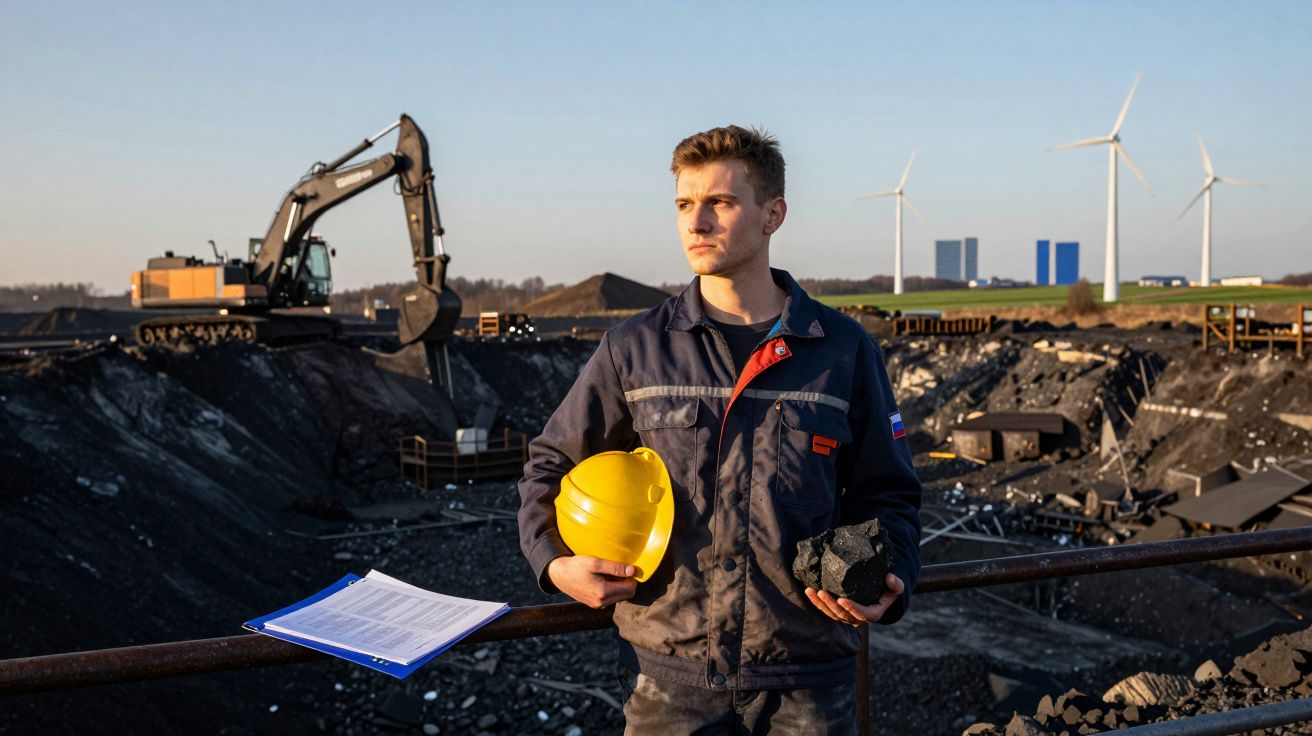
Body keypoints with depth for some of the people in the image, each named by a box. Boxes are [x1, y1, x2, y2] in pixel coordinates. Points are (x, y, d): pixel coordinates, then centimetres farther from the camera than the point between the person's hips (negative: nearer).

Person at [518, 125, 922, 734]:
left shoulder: (844, 351, 0)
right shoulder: (634, 349, 0)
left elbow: (886, 494, 9)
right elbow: (551, 466, 10)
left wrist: (888, 584, -8)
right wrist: (555, 562, -5)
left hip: (808, 677, 0)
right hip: (668, 673, 0)